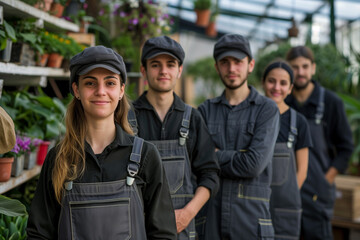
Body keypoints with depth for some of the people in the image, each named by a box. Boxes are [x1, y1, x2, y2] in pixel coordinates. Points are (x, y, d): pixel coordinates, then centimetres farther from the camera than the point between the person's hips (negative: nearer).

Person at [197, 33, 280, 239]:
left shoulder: (267, 109, 1)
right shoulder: (206, 110, 10)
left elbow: (254, 164, -12)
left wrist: (215, 156, -4)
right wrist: (235, 156, -9)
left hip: (251, 218, -2)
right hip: (210, 217, 2)